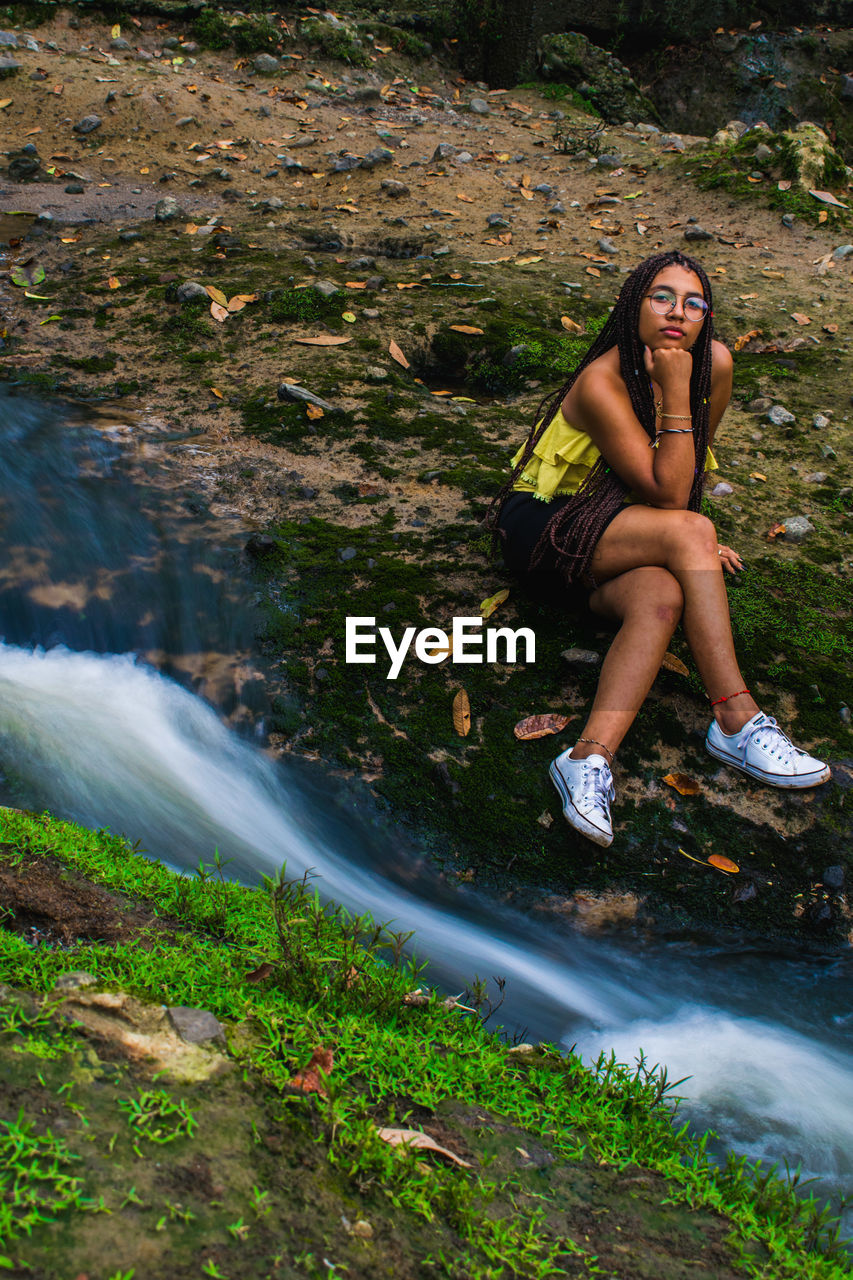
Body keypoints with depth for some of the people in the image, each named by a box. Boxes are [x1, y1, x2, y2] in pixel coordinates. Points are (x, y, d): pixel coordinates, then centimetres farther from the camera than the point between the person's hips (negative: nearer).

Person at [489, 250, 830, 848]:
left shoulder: (714, 363, -4)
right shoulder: (602, 383, -21)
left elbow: (695, 459, 15)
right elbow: (667, 496, -24)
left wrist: (693, 544, 12)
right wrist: (675, 394, -27)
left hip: (619, 539, 5)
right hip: (543, 525, -5)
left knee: (662, 597, -31)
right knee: (688, 531, -31)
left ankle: (591, 757, -43)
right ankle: (737, 721, -29)